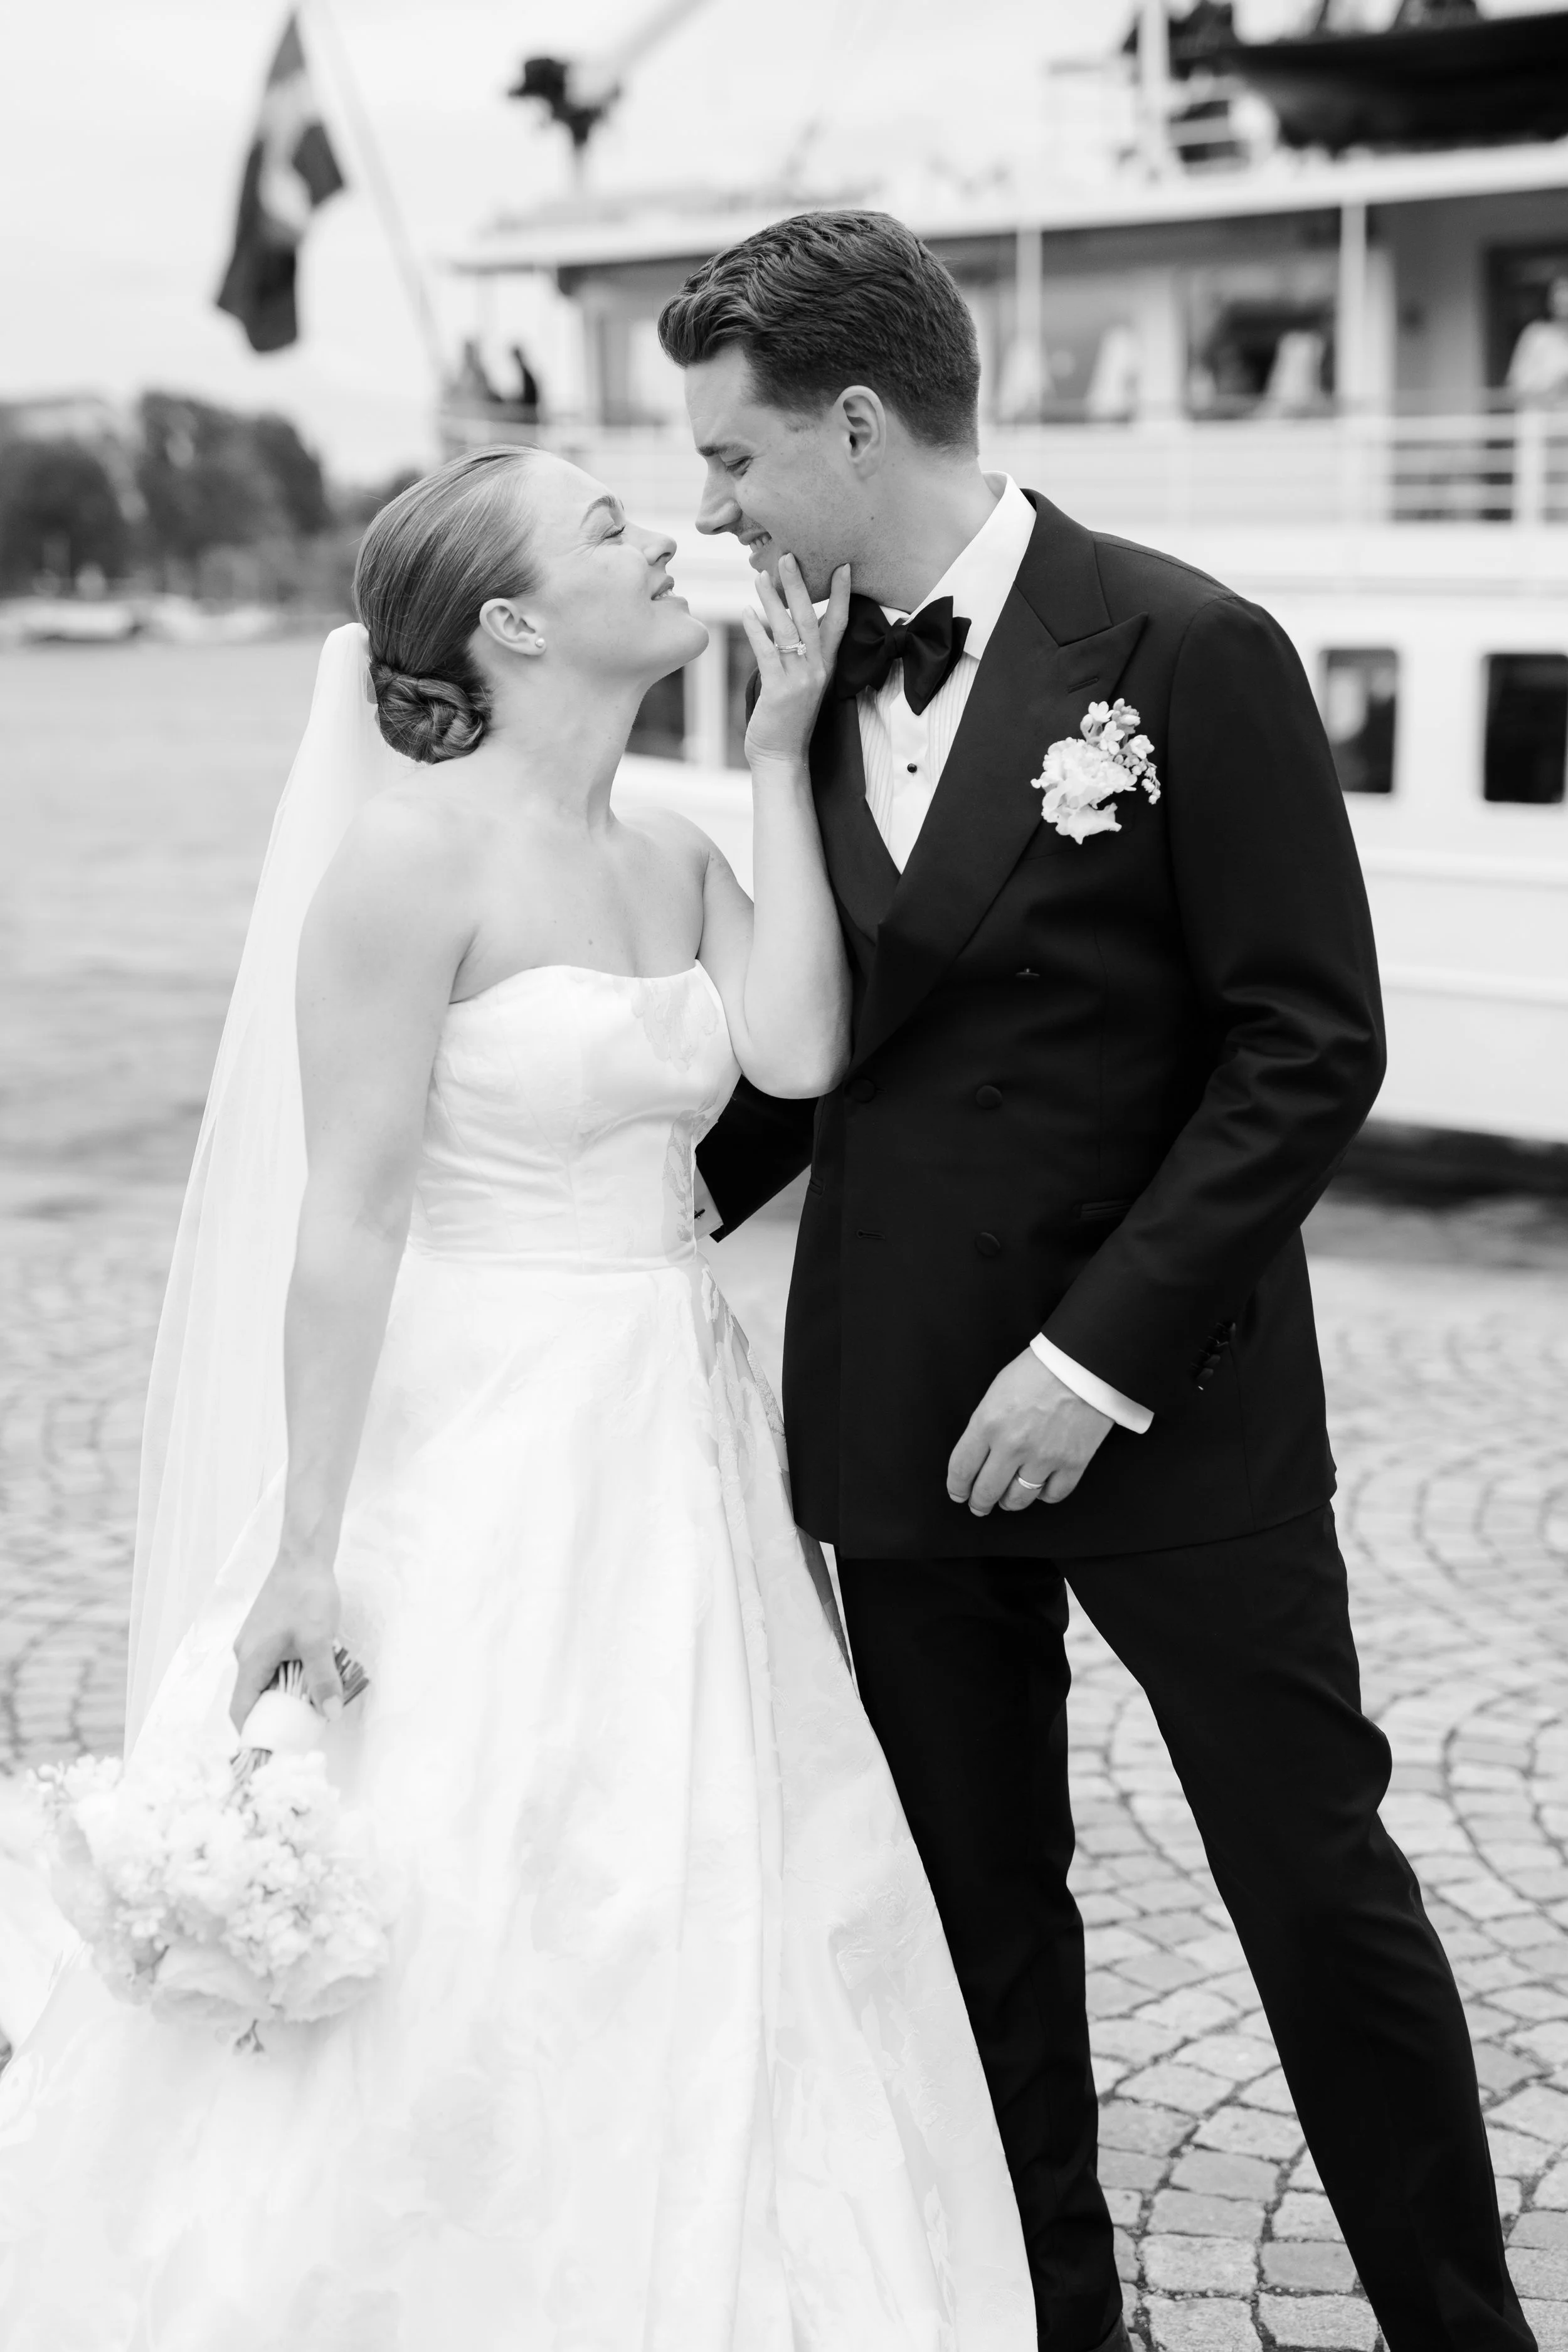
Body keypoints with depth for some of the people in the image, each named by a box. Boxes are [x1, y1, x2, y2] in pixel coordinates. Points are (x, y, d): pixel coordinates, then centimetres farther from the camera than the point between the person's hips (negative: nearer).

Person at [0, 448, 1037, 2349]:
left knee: (704, 1943, 16)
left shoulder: (672, 857, 8)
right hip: (480, 1453, -7)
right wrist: (306, 1545, -17)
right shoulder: (419, 851, -13)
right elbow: (347, 1216, -15)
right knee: (453, 1957, 2)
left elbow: (796, 1052, -11)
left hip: (675, 1459, 8)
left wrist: (782, 755, -6)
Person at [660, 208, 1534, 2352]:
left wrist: (1104, 1352, -17)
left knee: (1320, 1883, 5)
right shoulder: (810, 684, 5)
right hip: (895, 1410, 5)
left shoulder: (1187, 651, -11)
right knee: (980, 1905, 14)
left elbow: (1311, 1045, -13)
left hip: (1170, 1405, -5)